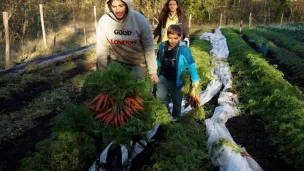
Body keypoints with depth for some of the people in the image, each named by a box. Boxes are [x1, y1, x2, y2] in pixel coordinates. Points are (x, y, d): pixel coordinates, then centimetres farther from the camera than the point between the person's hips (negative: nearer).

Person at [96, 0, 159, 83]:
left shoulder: (140, 20, -21)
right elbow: (101, 49, -9)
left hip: (138, 63, -1)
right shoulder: (104, 21, -17)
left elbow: (149, 48, -15)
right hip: (116, 62, 1)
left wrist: (153, 72, -12)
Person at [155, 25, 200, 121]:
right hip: (163, 77, 2)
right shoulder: (162, 46, -6)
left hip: (177, 81, -2)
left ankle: (176, 119, 40)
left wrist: (195, 79, -11)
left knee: (177, 102, 14)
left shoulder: (184, 49, -16)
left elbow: (191, 64, -10)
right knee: (160, 97, -19)